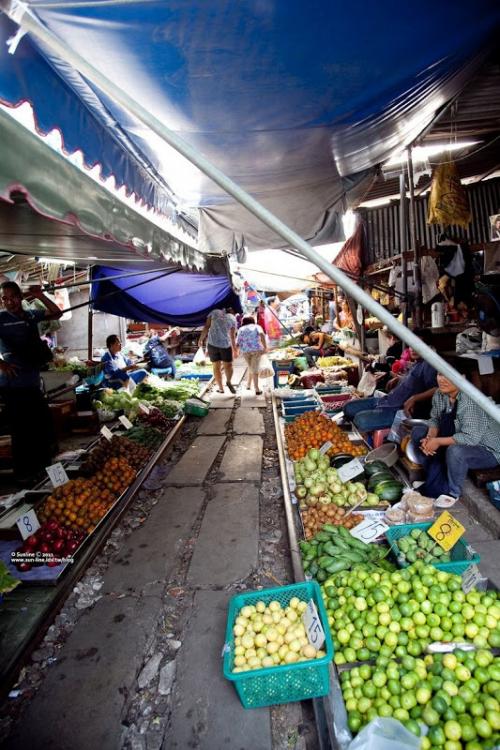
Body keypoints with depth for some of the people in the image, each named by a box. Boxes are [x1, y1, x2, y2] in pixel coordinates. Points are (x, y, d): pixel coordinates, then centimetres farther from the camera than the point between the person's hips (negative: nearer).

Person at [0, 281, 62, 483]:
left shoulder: (31, 315, 8)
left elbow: (57, 314, 16)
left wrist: (40, 296, 3)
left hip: (33, 383, 7)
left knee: (44, 427, 17)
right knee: (22, 432, 3)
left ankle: (42, 467, 35)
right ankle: (24, 474, 19)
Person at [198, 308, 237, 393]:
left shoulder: (214, 312, 6)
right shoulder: (232, 319, 5)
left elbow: (206, 327, 0)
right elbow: (232, 336, 5)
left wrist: (201, 339, 6)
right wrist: (234, 349, 12)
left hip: (212, 344, 1)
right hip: (225, 344, -1)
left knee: (216, 366, 9)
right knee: (228, 365, 15)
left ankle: (220, 388, 12)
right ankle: (228, 381, -3)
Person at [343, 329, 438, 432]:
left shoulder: (428, 365, -14)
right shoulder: (416, 363, 16)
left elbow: (437, 389, -28)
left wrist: (414, 398, -31)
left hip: (400, 410, -10)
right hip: (386, 400, 10)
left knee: (361, 419, -28)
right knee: (349, 408, 6)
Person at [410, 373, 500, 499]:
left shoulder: (471, 401, -31)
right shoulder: (440, 394, -8)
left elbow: (471, 438, -34)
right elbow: (435, 419, 2)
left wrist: (438, 441, -28)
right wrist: (430, 437, -18)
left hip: (488, 450, -8)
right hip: (457, 440, 8)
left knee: (455, 451, -37)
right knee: (418, 432, 0)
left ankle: (452, 492, -8)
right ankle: (435, 482, 4)